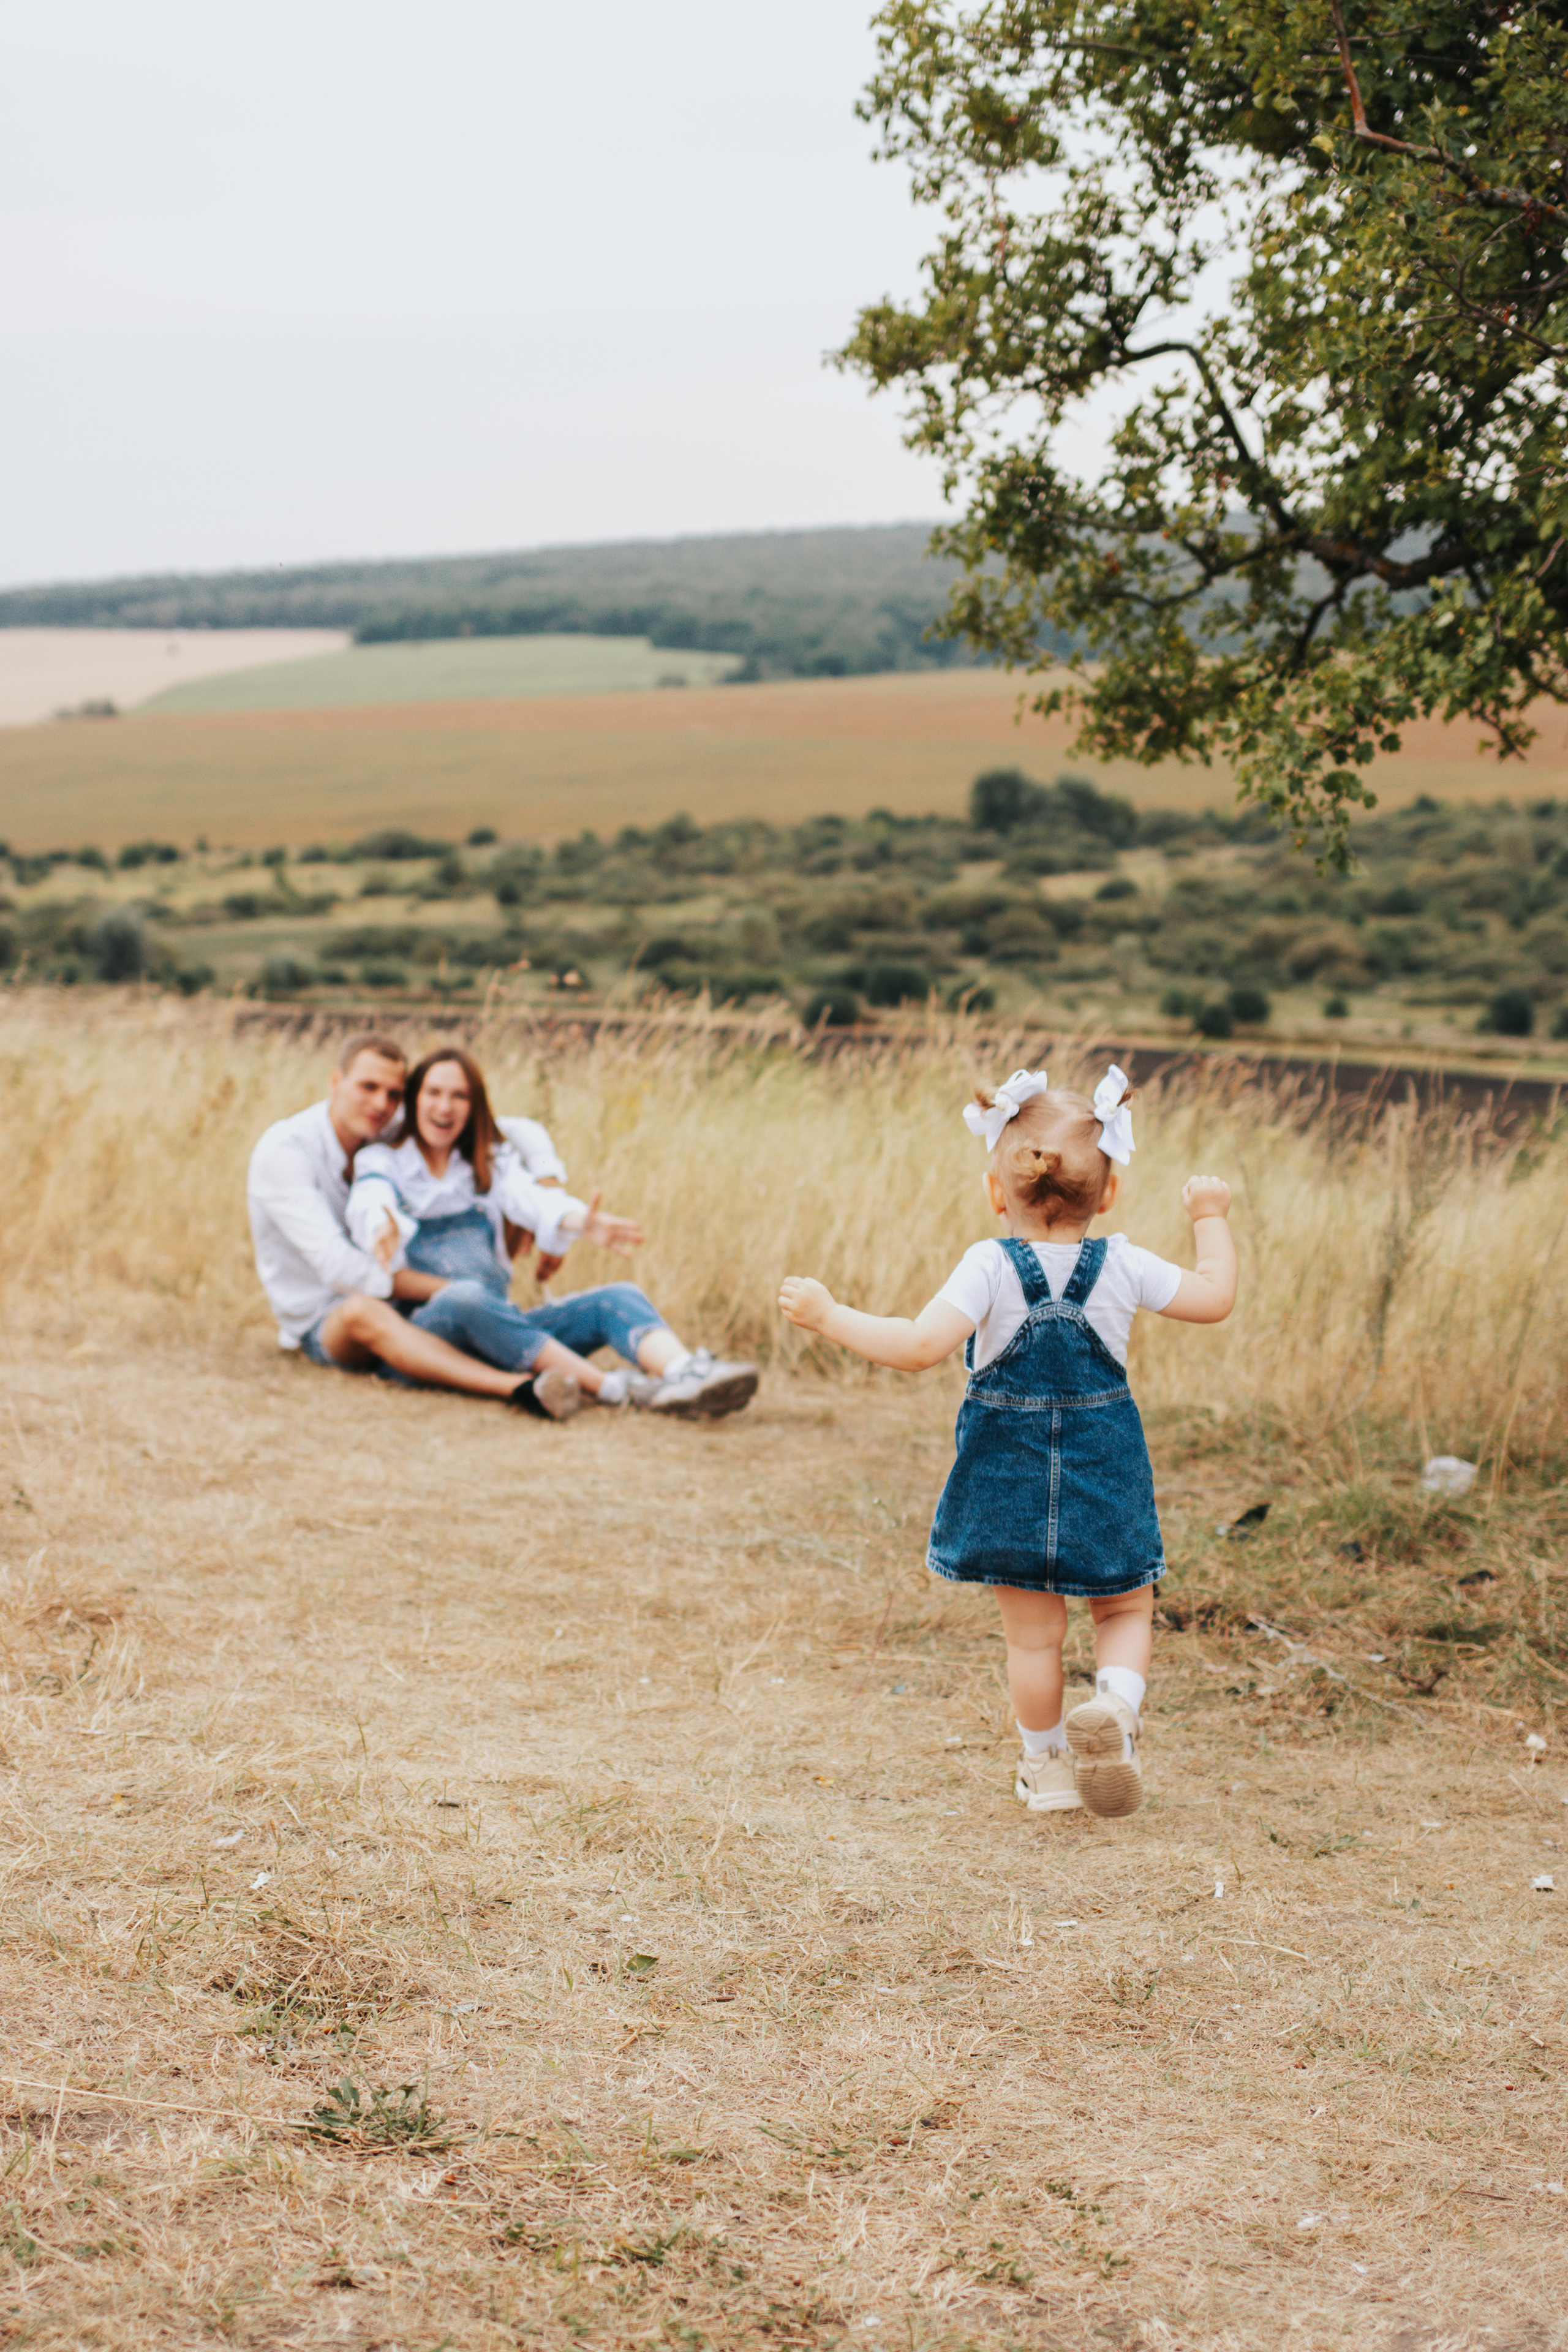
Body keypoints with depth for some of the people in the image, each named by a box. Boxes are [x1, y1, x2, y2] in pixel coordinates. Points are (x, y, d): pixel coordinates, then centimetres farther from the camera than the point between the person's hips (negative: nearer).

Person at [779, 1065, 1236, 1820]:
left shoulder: (989, 1268, -15)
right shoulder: (1124, 1267, -8)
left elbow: (919, 1346, -25)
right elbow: (1215, 1297, 4)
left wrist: (829, 1315, -17)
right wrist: (1210, 1218, 18)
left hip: (1011, 1475, -1)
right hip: (1103, 1476, 1)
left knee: (1032, 1630, 12)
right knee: (1125, 1608, 17)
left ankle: (1046, 1765, 24)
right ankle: (1115, 1701, -12)